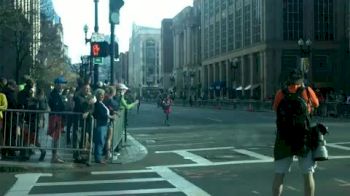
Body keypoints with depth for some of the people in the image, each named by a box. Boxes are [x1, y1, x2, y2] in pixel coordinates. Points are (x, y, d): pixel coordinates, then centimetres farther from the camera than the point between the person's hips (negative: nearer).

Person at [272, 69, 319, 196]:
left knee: (279, 175, 8)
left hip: (284, 140, 1)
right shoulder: (307, 91, -1)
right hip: (303, 139, -1)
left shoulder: (280, 94, 0)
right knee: (308, 175, 9)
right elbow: (316, 104, 17)